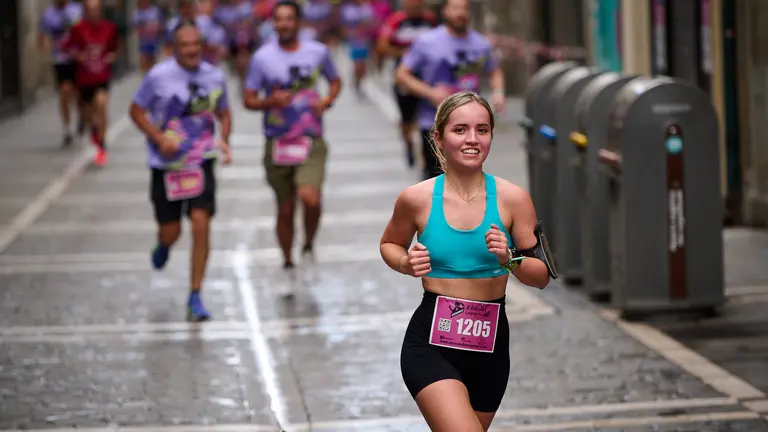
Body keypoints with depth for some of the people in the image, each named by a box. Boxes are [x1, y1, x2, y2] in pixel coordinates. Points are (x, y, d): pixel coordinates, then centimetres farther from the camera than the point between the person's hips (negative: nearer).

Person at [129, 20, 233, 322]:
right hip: (166, 165, -1)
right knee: (171, 232, 4)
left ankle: (195, 298, -3)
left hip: (201, 164, 1)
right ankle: (163, 246, 46)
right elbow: (136, 110, -2)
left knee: (201, 225, -12)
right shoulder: (159, 76, -10)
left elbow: (224, 113, 15)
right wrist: (160, 139, -15)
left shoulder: (214, 77, 0)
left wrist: (224, 140, -4)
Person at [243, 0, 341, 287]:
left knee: (310, 198, -23)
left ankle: (308, 247, 5)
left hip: (311, 142, -1)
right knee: (285, 209, 8)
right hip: (277, 143, 1)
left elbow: (335, 81, 17)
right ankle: (287, 264, 29)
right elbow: (248, 100, 2)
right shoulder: (262, 57, -3)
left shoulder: (318, 52, 1)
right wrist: (271, 101, -18)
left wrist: (326, 101, -3)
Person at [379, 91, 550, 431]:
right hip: (431, 342, -3)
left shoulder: (512, 199, -5)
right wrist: (406, 264, -6)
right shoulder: (417, 198, -5)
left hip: (490, 343, 3)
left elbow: (542, 276, 0)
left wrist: (510, 260, -20)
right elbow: (390, 244, 15)